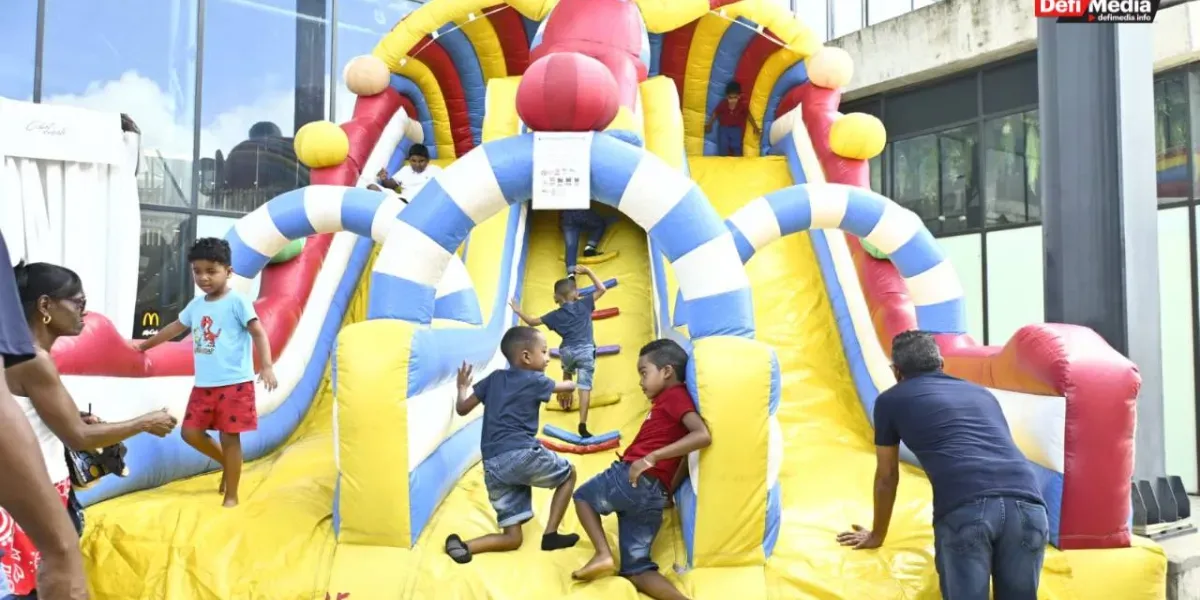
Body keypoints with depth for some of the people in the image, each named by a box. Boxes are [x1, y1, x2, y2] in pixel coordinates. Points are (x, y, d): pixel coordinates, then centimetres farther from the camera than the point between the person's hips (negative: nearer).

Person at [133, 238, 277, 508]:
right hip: (204, 385, 7)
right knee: (191, 433, 7)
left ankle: (231, 496, 10)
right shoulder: (196, 305, 12)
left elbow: (259, 333, -14)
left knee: (229, 436, -1)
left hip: (235, 383, -7)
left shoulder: (237, 301, -8)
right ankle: (227, 464, 31)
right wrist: (145, 345, 40)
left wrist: (267, 366, -27)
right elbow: (175, 328, 29)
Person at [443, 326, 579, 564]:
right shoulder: (535, 380, 6)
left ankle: (463, 545, -12)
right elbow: (565, 386, 27)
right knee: (568, 474, 24)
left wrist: (462, 387, 38)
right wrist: (572, 383, 51)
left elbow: (462, 409, 18)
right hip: (522, 454, -5)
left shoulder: (495, 378, 17)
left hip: (493, 467, 5)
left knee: (512, 538, 11)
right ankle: (550, 534, 16)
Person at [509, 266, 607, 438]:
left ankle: (566, 399, 52)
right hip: (585, 350, -2)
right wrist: (588, 271, 15)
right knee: (584, 386, -8)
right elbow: (602, 289, 10)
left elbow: (533, 322, 16)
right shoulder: (584, 305, 7)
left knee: (567, 373, 38)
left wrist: (518, 312, 31)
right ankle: (582, 425, -15)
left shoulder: (555, 315, 10)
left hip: (567, 351, 2)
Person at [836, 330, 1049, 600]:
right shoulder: (981, 393, 34)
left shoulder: (891, 400, 22)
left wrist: (876, 535, 45)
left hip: (965, 509, -4)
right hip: (1027, 503, 4)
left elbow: (886, 478, 30)